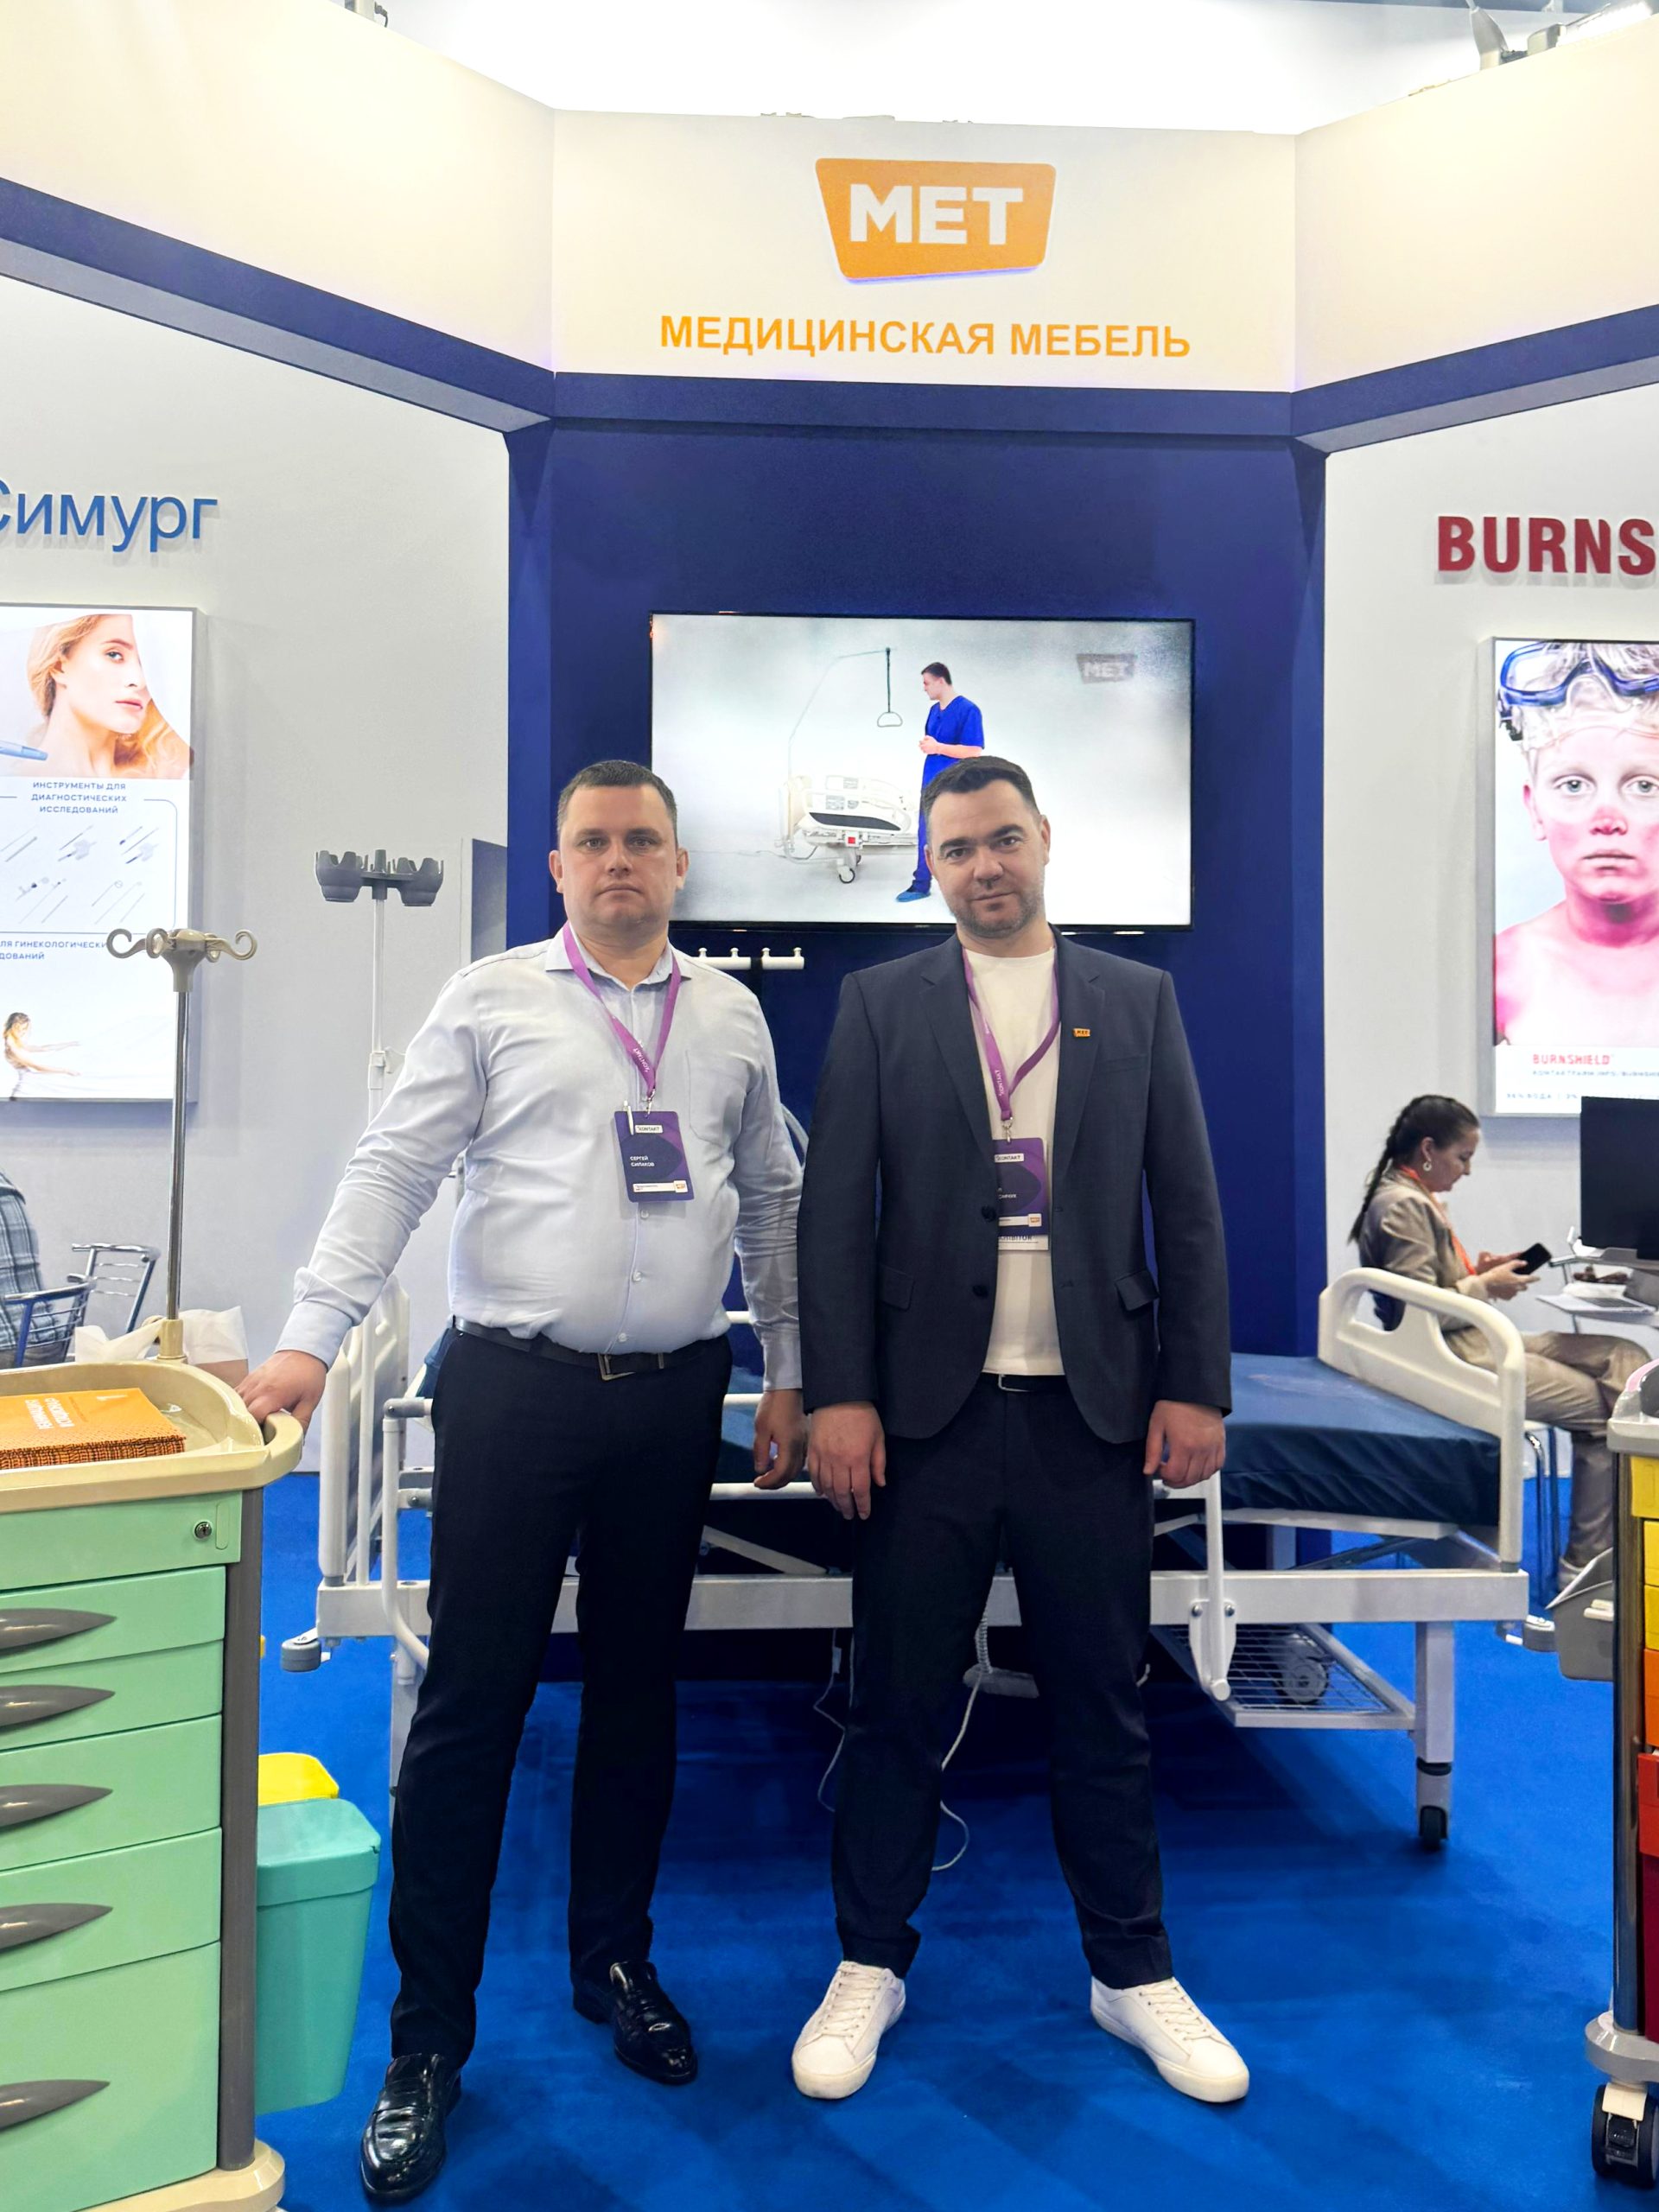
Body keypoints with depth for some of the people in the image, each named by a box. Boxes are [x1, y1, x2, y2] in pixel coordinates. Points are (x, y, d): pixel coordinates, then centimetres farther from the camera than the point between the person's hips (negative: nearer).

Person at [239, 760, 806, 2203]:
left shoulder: (730, 1017, 9)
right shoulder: (492, 1000, 0)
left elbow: (772, 1197, 13)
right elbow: (395, 1167, -4)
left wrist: (790, 1374, 11)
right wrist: (311, 1338, -13)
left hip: (675, 1394, 3)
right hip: (516, 1386, -3)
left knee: (639, 1689, 15)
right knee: (473, 1702, 1)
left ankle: (615, 1961, 35)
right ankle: (430, 2037, 18)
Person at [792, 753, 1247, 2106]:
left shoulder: (1139, 1001, 8)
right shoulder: (881, 1004, 5)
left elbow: (1190, 1209, 6)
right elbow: (836, 1213, 0)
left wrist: (1196, 1387, 0)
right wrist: (838, 1395, -7)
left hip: (1095, 1412, 1)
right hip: (928, 1409, -1)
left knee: (1102, 1704, 12)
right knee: (899, 1704, 9)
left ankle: (1133, 1972, 30)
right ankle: (872, 1966, 27)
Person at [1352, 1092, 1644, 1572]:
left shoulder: (1417, 1200, 16)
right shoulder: (1402, 1207, -16)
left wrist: (1476, 1270, 8)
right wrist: (1484, 1286, -11)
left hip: (1472, 1340, 10)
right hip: (1451, 1357, -10)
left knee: (1622, 1356, 2)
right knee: (1600, 1406, -10)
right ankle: (1589, 1558, 0)